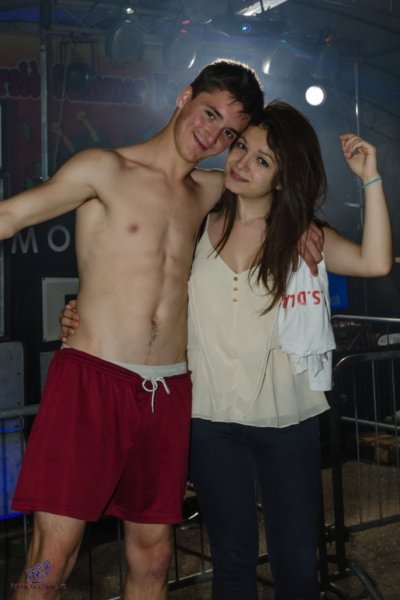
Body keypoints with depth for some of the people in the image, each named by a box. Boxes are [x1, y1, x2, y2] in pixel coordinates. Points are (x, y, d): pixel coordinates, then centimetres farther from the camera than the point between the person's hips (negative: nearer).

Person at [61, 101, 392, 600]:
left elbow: (375, 263, -14)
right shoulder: (197, 227, 3)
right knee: (233, 560, 13)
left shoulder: (302, 237, 2)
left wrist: (370, 178, -16)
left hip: (289, 422, 0)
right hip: (213, 422, 1)